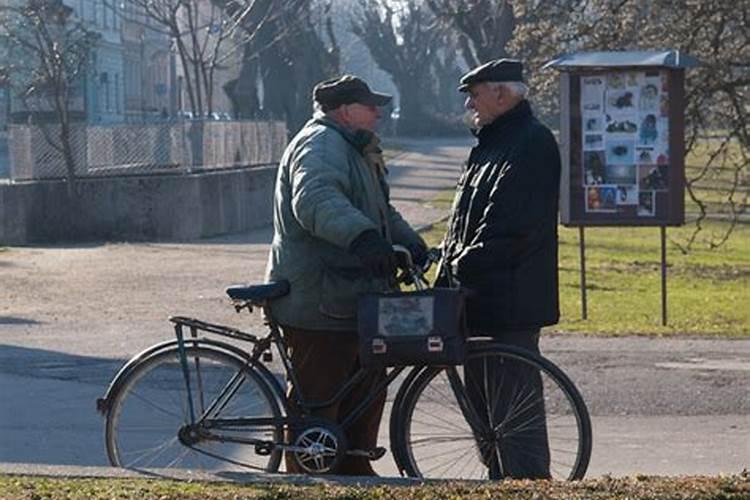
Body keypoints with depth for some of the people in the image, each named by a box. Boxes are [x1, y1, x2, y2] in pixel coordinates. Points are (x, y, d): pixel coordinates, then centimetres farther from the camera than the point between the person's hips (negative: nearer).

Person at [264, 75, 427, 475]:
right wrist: (363, 236, -49)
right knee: (317, 399, -7)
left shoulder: (352, 149, 23)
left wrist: (412, 244, 21)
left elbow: (381, 211, 35)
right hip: (318, 303, -11)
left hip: (350, 300, 11)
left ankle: (355, 472, 27)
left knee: (366, 390, 17)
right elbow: (316, 199, -35)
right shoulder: (320, 145, -14)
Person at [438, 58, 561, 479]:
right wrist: (450, 264, 11)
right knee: (482, 394, 15)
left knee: (513, 408, -10)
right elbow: (465, 219, 23)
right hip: (484, 295, 11)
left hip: (510, 299, -11)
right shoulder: (494, 142, 20)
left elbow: (509, 224, -21)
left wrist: (465, 265, -18)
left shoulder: (532, 144, -13)